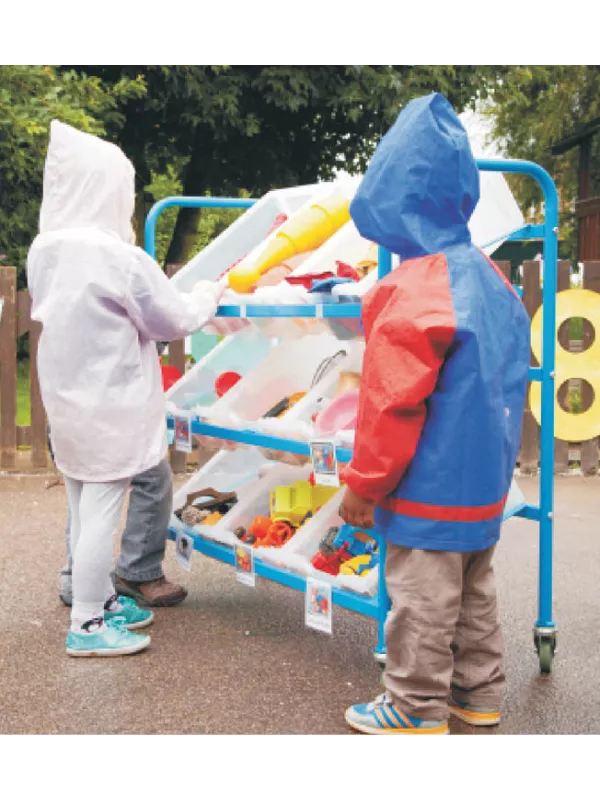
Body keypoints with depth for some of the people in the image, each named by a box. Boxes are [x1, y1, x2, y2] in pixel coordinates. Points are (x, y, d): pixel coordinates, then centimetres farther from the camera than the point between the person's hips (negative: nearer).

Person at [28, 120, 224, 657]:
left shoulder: (44, 251, 2)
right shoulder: (119, 257, -20)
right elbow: (176, 321, -10)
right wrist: (209, 295, 10)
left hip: (65, 401, 8)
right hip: (110, 407, -8)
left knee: (83, 508, 16)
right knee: (101, 512, 0)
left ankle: (100, 598, 30)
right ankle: (87, 626, 8)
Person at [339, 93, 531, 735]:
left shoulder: (411, 293, -22)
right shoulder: (492, 280, 5)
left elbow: (391, 407, -22)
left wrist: (362, 486, -11)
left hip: (428, 493, -9)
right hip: (484, 485, 9)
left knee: (422, 602, 5)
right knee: (473, 593, 20)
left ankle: (417, 707, 19)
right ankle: (479, 691, 33)